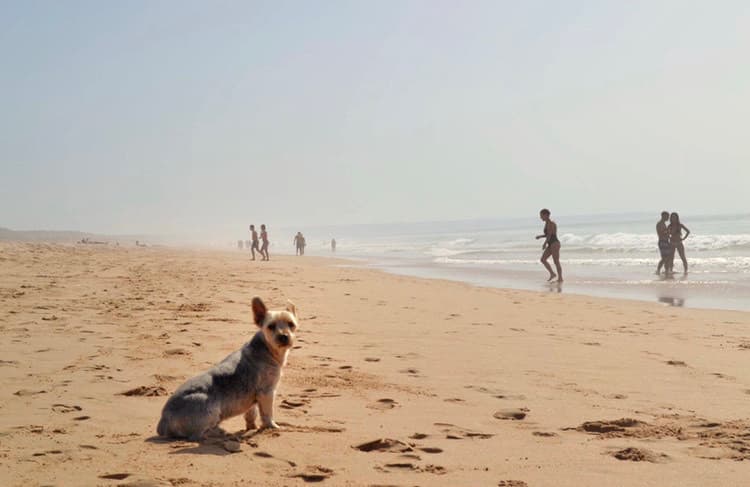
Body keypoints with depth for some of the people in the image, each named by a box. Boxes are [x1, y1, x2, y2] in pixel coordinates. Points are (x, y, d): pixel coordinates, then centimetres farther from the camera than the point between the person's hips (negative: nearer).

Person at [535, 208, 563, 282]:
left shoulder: (550, 223, -15)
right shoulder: (547, 223, 14)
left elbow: (549, 235, -19)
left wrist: (545, 244, -15)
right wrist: (539, 236, 9)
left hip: (555, 244, -10)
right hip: (551, 245, 10)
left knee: (556, 262, -3)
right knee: (542, 259, 6)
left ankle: (560, 278, 6)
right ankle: (552, 274, 11)